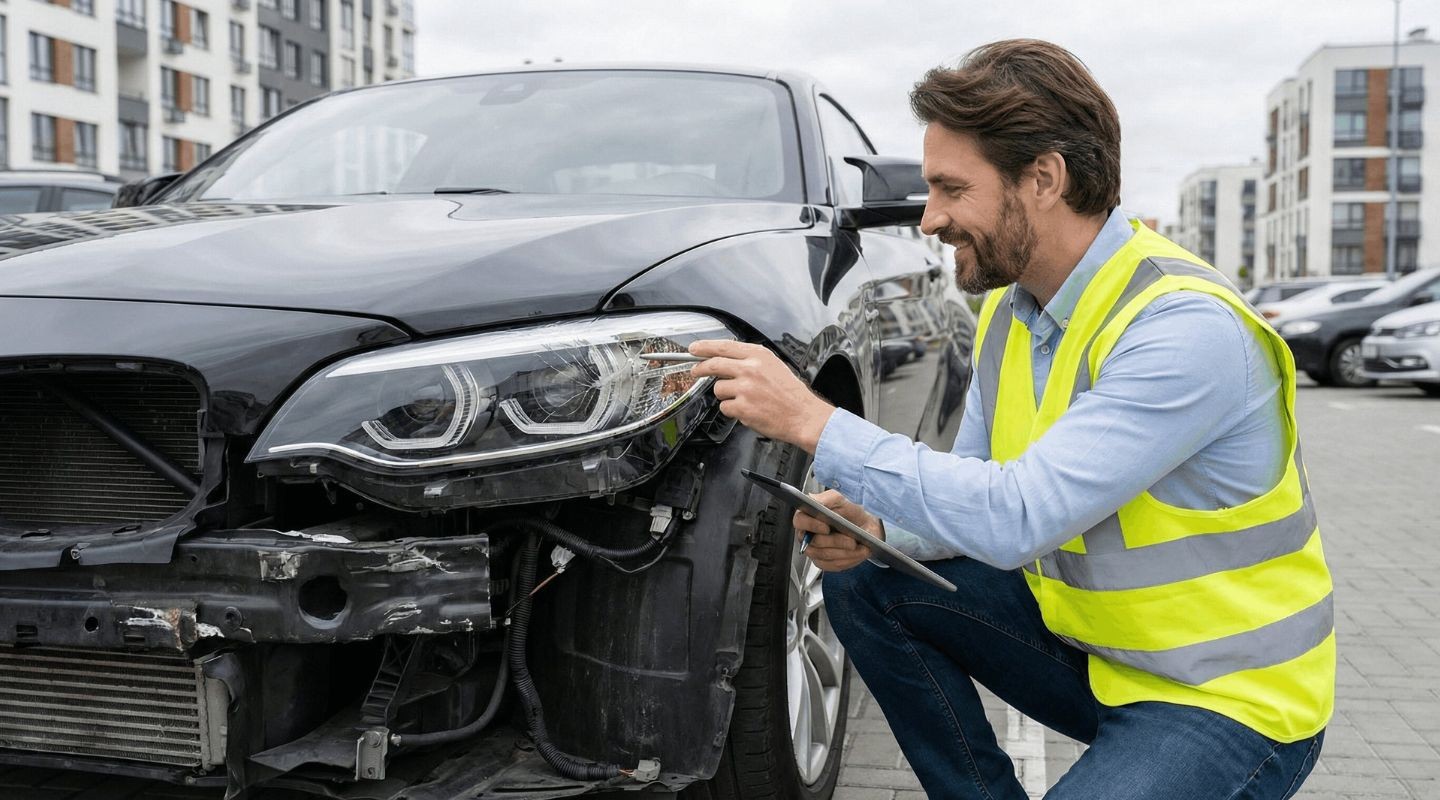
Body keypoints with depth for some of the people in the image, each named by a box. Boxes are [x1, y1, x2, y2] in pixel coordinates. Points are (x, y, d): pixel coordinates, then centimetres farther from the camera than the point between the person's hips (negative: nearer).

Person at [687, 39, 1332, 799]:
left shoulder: (1188, 329, -26)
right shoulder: (1010, 308, 0)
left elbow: (1018, 518, -32)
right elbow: (979, 486, 8)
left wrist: (814, 422, -29)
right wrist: (881, 529, -13)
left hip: (1225, 699, -7)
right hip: (1089, 645, 8)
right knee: (867, 584, -3)